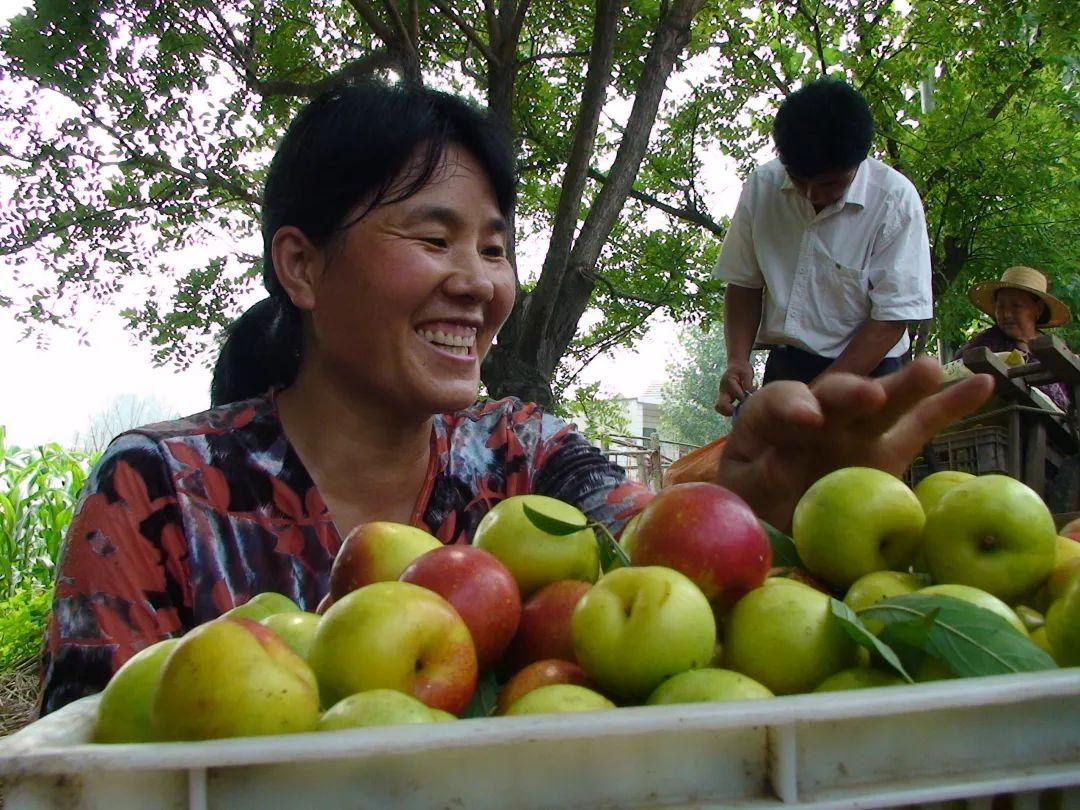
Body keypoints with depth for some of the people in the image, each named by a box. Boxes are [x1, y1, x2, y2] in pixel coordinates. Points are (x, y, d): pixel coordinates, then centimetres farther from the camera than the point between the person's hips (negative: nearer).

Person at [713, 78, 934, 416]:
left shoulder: (895, 200, -13)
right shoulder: (762, 186, -1)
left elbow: (891, 319, -13)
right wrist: (737, 359, -9)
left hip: (864, 372, -4)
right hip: (782, 369, 4)